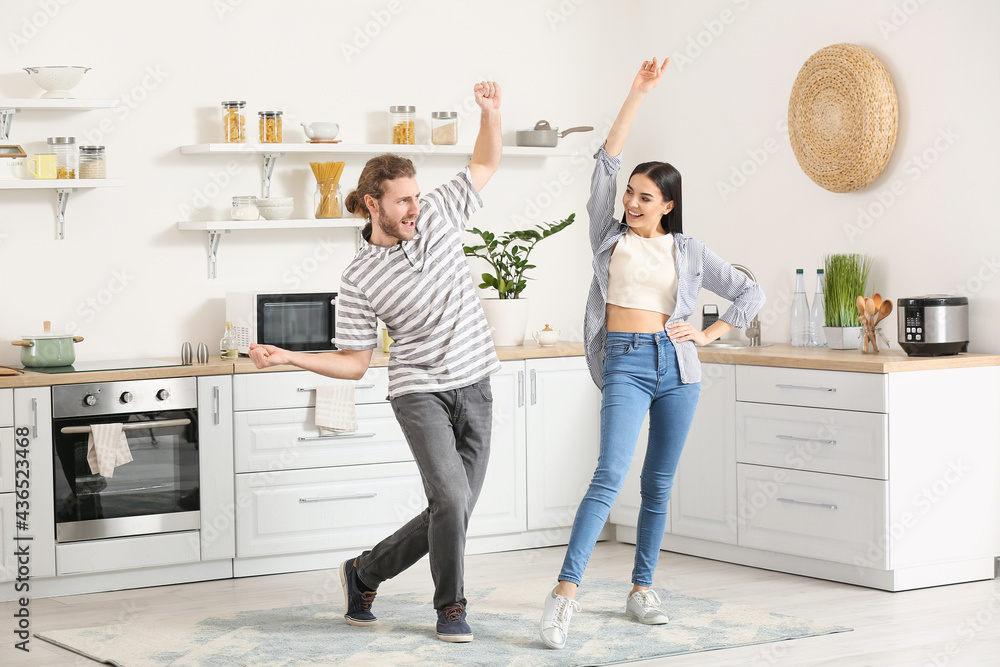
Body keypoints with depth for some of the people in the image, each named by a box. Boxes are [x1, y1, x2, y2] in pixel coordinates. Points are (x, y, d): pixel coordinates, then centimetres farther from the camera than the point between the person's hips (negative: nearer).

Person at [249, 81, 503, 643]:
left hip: (475, 388, 4)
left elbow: (486, 164, 12)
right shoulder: (359, 279, -7)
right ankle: (451, 608, 2)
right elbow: (354, 363, -1)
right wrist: (288, 357, -14)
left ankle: (366, 572, 26)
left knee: (452, 512, 5)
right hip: (420, 392, -4)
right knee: (452, 497, -20)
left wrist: (491, 111, -6)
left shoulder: (438, 215, 2)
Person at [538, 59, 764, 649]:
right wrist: (637, 95, 0)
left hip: (677, 365, 2)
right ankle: (567, 591, -24)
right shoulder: (611, 237, 9)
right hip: (626, 363, -2)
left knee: (659, 484, 6)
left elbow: (751, 293, 15)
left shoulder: (688, 251, 11)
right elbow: (607, 164, 2)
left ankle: (642, 589, 17)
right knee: (611, 474, -18)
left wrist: (710, 334, 4)